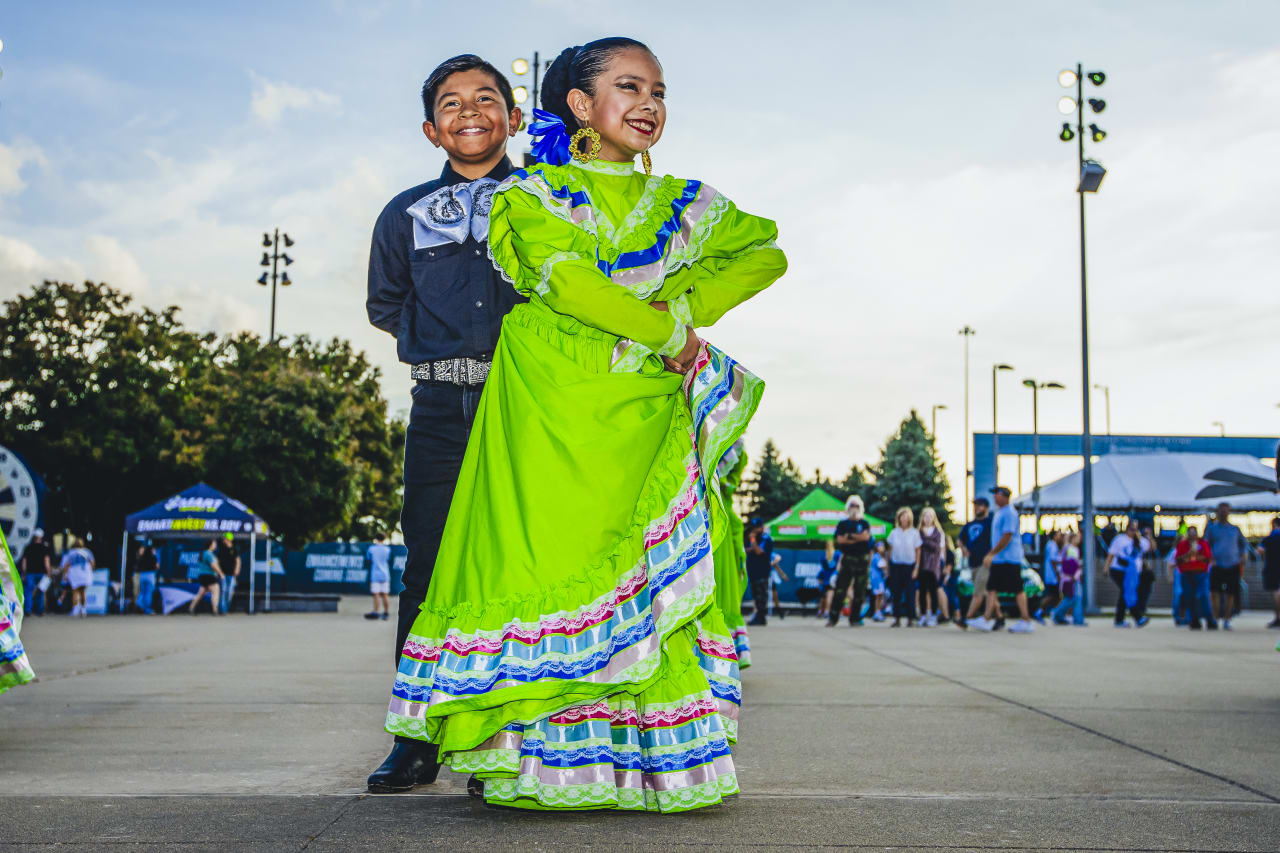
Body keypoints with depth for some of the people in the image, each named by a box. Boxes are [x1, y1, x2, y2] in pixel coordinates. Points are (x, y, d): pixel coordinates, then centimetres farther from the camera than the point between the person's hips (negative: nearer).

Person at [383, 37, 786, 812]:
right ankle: (542, 754, -5)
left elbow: (766, 253, 12)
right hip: (553, 414, -3)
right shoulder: (534, 195, 8)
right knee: (545, 558, -9)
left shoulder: (682, 203, 19)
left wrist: (687, 306, -3)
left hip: (646, 420, 3)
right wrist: (669, 330, -8)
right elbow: (567, 281, -9)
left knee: (654, 577, -3)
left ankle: (656, 759, 1)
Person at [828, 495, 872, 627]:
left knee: (859, 591, 1)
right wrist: (857, 539, -8)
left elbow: (866, 536, -9)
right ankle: (833, 617, -4)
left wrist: (849, 536, -5)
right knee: (840, 588, -7)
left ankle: (855, 618, 10)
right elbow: (839, 540, -5)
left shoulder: (865, 523, 9)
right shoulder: (843, 524, 9)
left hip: (862, 560, 1)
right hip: (847, 559, 0)